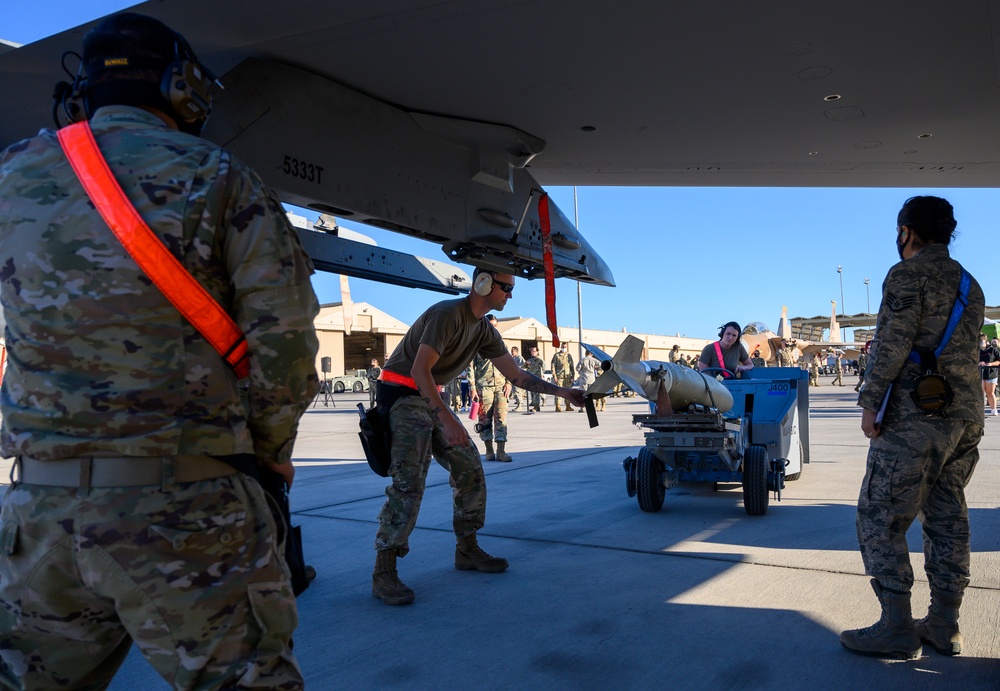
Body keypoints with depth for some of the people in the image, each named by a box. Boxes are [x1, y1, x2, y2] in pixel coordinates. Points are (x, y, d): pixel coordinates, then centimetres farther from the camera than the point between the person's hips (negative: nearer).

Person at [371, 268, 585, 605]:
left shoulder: (485, 331, 7)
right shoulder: (448, 314, -20)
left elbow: (516, 375, 10)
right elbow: (420, 370, -27)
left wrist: (562, 392, 4)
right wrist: (447, 420, -33)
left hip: (431, 398, 9)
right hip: (402, 393, -9)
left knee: (469, 469, 6)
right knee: (409, 480, -18)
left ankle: (467, 550, 18)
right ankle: (383, 572, -12)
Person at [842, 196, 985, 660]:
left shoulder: (908, 274, -8)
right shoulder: (969, 284, 18)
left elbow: (892, 344, -16)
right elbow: (965, 350, 21)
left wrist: (871, 402, -11)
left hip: (915, 416, -9)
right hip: (965, 418, 9)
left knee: (880, 517, -2)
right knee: (947, 519, 12)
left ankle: (898, 628, 0)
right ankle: (944, 626, 18)